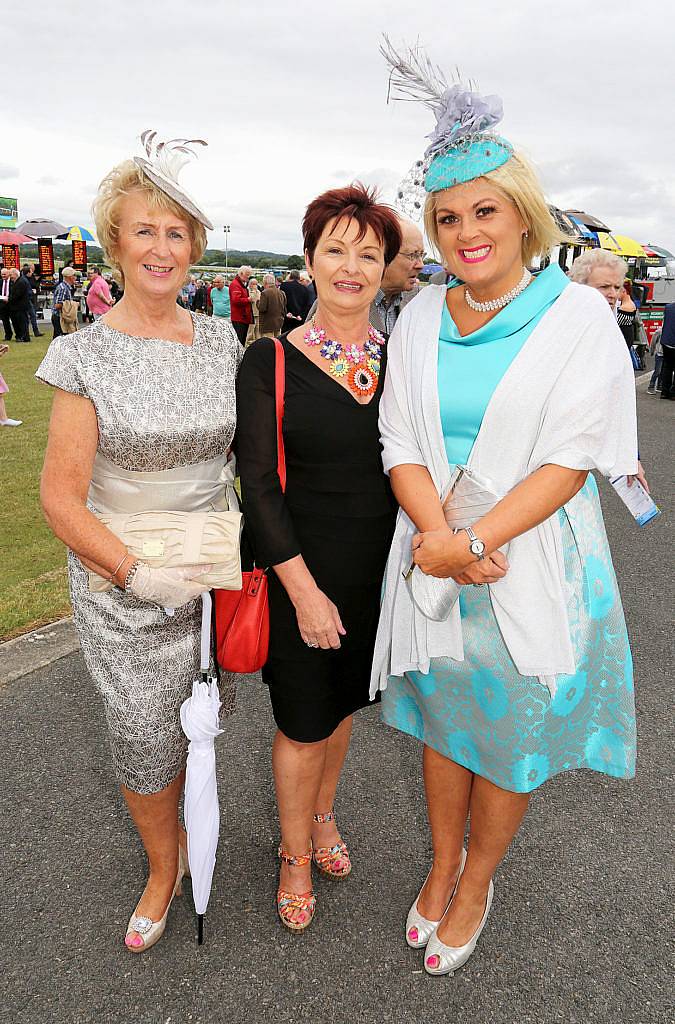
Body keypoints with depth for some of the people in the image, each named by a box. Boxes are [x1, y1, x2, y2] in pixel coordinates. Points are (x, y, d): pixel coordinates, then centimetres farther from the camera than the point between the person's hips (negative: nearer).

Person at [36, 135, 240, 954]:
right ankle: (164, 867, 39)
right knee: (143, 736, 10)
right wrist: (141, 575, -15)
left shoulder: (220, 340, 2)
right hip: (120, 586, -3)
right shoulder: (84, 354, -9)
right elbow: (61, 498, -10)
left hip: (214, 575, 3)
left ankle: (188, 827, 48)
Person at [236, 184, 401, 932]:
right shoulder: (269, 361, -9)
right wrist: (306, 590, -14)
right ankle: (294, 856, 37)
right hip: (299, 573, -3)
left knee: (343, 703, 21)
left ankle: (323, 814, 49)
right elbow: (258, 485, -11)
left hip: (379, 573, 4)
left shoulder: (400, 359, 1)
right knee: (302, 724, 9)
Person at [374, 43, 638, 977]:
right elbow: (401, 443, -1)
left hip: (532, 568, -3)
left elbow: (571, 458, -13)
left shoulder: (578, 315, -8)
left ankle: (477, 881, 40)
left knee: (512, 740, 13)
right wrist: (438, 534, -17)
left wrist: (474, 541, -21)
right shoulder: (420, 319, 3)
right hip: (435, 558, 3)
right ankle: (442, 863, 44)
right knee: (443, 722, 18)